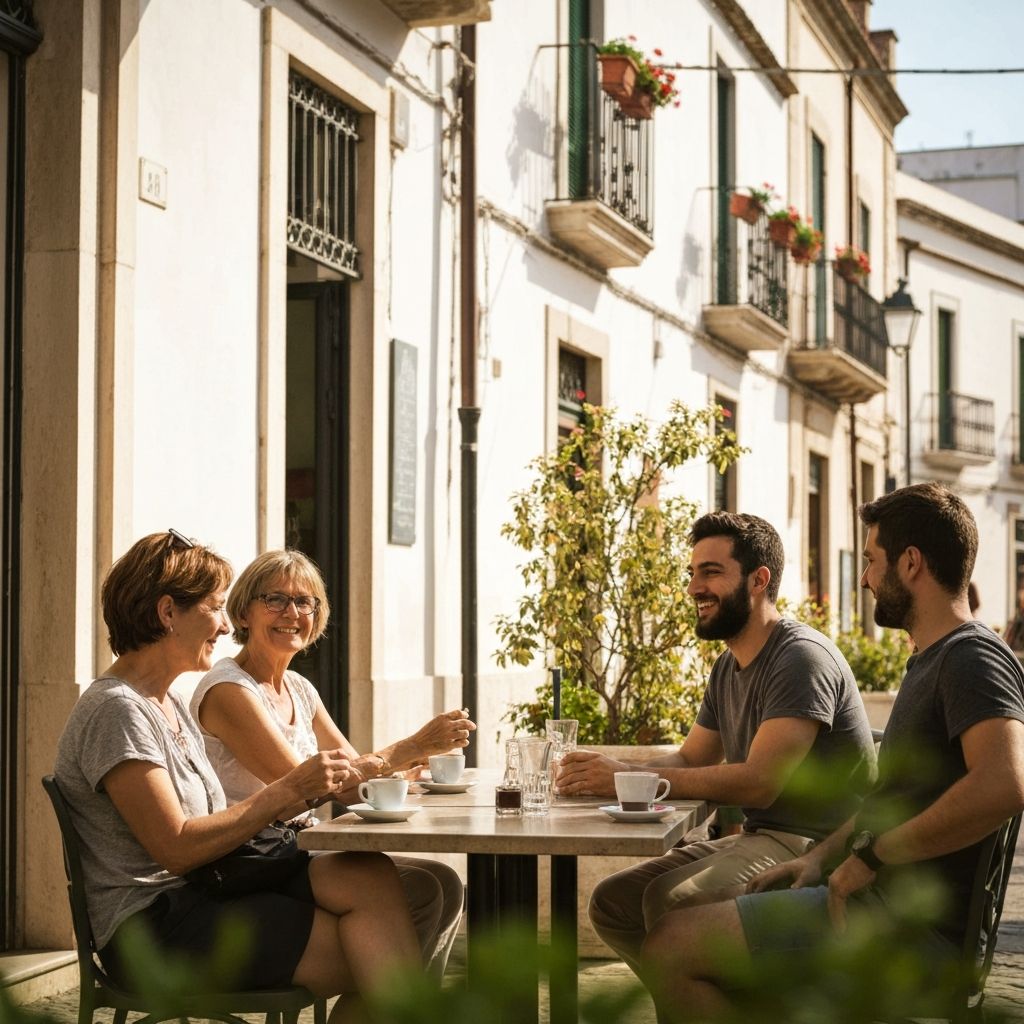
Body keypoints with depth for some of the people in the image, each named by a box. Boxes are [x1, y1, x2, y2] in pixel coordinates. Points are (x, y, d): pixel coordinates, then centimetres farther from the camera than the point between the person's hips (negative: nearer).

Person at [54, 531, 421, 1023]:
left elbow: (209, 823, 12)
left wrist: (307, 788, -1)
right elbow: (177, 848, -18)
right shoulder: (115, 711, -12)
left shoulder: (170, 705, 19)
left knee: (370, 877, -16)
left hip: (199, 897, 8)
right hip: (149, 931, -8)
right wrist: (287, 792, -15)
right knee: (372, 952, -19)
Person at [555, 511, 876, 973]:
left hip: (814, 847, -10)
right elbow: (691, 759, 17)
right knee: (612, 902, -1)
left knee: (669, 899, -29)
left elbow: (759, 782, -24)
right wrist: (608, 771, -5)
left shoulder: (801, 657, -16)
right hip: (756, 839, 10)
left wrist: (628, 777, -22)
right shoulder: (729, 667, 16)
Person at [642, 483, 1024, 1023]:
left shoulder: (973, 658, -14)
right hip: (883, 896, 11)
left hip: (915, 922, -11)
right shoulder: (930, 661, 20)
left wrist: (872, 854, -23)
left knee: (670, 947, -17)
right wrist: (823, 855, 10)